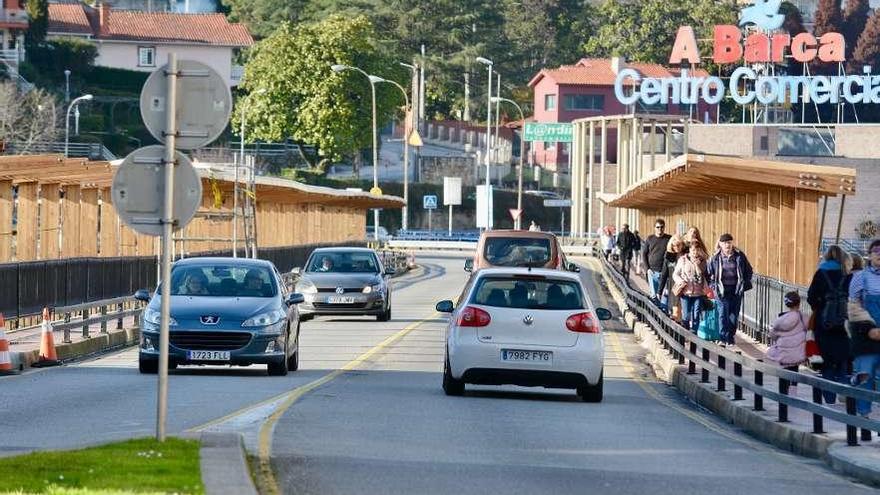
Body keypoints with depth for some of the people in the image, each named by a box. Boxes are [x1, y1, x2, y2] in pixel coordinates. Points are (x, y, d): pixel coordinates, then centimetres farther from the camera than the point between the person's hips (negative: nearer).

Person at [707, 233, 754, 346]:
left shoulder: (739, 256, 1)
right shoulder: (715, 258, 0)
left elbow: (748, 271, 10)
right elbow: (709, 273, 9)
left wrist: (745, 284, 3)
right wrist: (713, 286, 0)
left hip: (736, 290, 1)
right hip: (722, 291, -1)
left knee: (734, 315, 4)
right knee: (724, 315, -9)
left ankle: (730, 337, 14)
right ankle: (724, 337, -6)